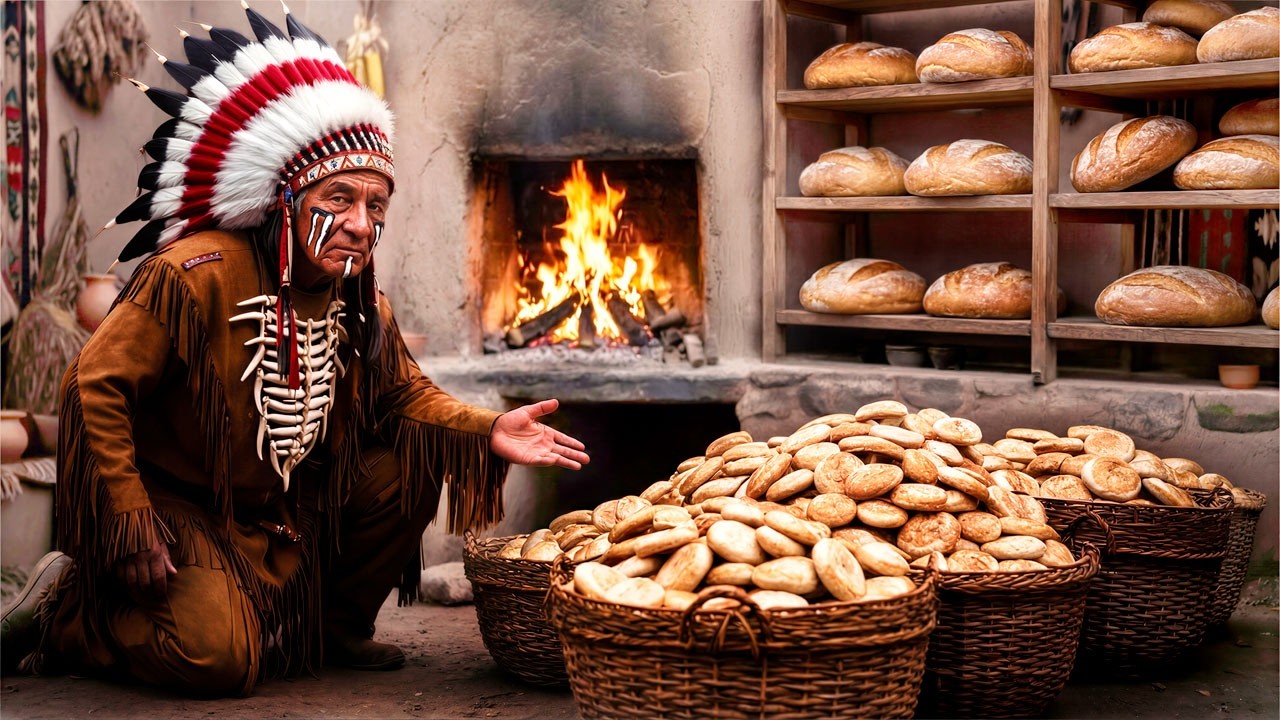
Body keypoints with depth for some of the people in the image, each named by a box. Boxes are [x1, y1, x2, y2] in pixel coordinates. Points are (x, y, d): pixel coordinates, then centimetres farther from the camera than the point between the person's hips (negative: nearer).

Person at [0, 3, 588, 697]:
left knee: (411, 465, -7)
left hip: (284, 512, 7)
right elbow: (94, 387, -21)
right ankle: (62, 614, 5)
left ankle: (338, 626, 13)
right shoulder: (198, 274, -24)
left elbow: (405, 394, 7)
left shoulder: (359, 300, -3)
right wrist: (129, 528, -23)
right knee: (220, 658, -23)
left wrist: (486, 431, -14)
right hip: (170, 502, -6)